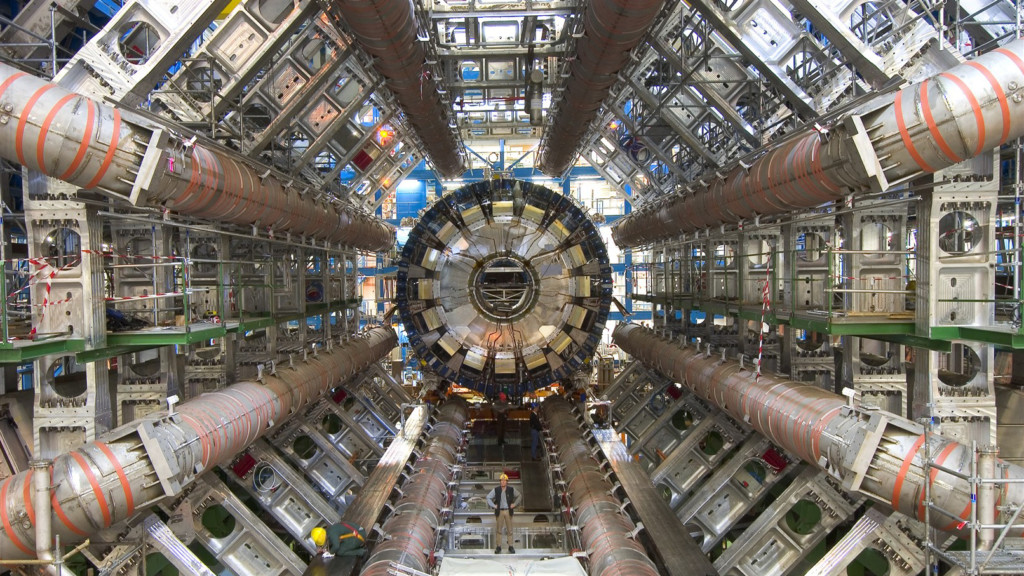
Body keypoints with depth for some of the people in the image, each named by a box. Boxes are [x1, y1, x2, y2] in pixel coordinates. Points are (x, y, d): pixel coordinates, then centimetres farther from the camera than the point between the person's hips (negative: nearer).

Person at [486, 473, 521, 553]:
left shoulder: (511, 489, -2)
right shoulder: (496, 490, -3)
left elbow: (519, 496, 13)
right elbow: (488, 497, 6)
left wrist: (514, 504, 3)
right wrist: (493, 505, -2)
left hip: (508, 511, 0)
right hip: (499, 511, 0)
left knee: (509, 530, 4)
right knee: (498, 530, 3)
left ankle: (510, 547, 12)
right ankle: (498, 547, 11)